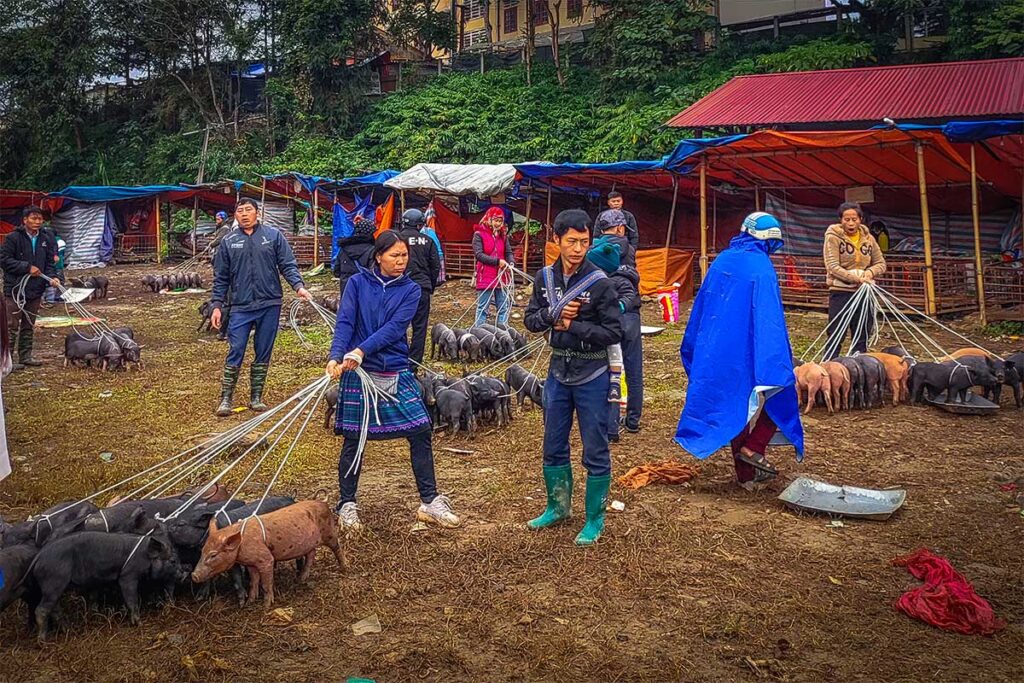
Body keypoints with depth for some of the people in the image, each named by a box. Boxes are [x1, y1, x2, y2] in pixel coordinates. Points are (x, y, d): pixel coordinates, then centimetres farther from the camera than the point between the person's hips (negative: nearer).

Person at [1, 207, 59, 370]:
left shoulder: (46, 238, 5)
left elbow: (50, 261, 9)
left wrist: (52, 277, -9)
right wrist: (27, 267, -17)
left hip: (36, 289, 5)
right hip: (15, 289, -5)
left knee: (29, 326, 15)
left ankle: (25, 356, 25)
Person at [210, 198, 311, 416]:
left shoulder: (273, 235, 5)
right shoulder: (228, 241, 8)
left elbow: (288, 265, 1)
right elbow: (221, 277, 10)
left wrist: (299, 286, -15)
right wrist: (217, 305, 4)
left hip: (269, 305, 0)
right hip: (241, 307, 0)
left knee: (263, 354, 8)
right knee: (235, 352, -3)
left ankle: (256, 397, 20)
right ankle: (226, 398, 7)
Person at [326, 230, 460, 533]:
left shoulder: (411, 289, 3)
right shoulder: (357, 283, 0)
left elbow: (395, 327, -11)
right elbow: (344, 323, -9)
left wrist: (361, 350, -23)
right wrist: (336, 356, -27)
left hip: (397, 372, 2)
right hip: (359, 374, -2)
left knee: (420, 433, 1)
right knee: (353, 440, 5)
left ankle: (429, 502, 15)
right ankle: (347, 505, 21)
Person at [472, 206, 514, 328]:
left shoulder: (503, 235, 9)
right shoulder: (479, 234, -6)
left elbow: (508, 252, 7)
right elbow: (478, 254, -14)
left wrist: (511, 263, -15)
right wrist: (497, 261, -20)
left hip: (501, 277, 5)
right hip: (485, 277, -5)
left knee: (504, 308, 9)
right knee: (482, 308, 1)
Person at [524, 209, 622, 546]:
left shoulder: (599, 282, -13)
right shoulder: (545, 277, 2)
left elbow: (614, 332, -15)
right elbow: (530, 319, 5)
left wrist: (572, 326, -17)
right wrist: (555, 314, -14)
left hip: (591, 373, -5)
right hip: (558, 370, 5)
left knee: (595, 451, 5)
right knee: (553, 446, 17)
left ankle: (595, 519, 20)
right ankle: (558, 506, 36)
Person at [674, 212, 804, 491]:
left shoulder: (721, 261, 7)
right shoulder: (761, 267, -14)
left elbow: (701, 306, 13)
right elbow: (769, 319, -19)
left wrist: (697, 351, 22)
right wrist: (775, 368, -19)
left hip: (714, 352, 7)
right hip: (747, 353, -7)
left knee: (735, 408, 15)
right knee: (778, 397, 15)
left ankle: (746, 475, 20)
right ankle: (752, 448, 2)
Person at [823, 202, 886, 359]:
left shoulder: (867, 238, 7)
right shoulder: (833, 237, -6)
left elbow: (880, 263, 12)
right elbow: (832, 267, -15)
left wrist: (870, 272, -11)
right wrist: (857, 278, -22)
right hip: (841, 292, -5)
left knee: (861, 339, 12)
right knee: (836, 337, -3)